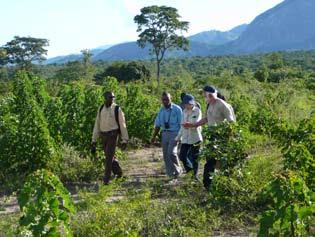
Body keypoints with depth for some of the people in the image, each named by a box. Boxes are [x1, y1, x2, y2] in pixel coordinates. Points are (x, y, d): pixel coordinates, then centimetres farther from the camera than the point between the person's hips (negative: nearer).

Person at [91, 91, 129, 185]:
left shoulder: (117, 109, -7)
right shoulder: (101, 109, 6)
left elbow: (122, 125, -6)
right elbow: (97, 125, 10)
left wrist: (124, 140, -8)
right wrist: (94, 140, 7)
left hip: (112, 135, -5)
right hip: (103, 136, 5)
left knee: (109, 157, -8)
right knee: (110, 156, 14)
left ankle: (106, 179, 0)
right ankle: (118, 172, 34)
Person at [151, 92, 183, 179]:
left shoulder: (177, 109, -6)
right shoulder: (161, 110, 10)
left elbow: (181, 124, -8)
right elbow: (157, 125, 14)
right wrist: (154, 137, 12)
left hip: (174, 133, -6)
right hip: (165, 133, 6)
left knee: (171, 152, -18)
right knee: (165, 155, 6)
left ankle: (178, 170, 5)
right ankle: (171, 174, 18)